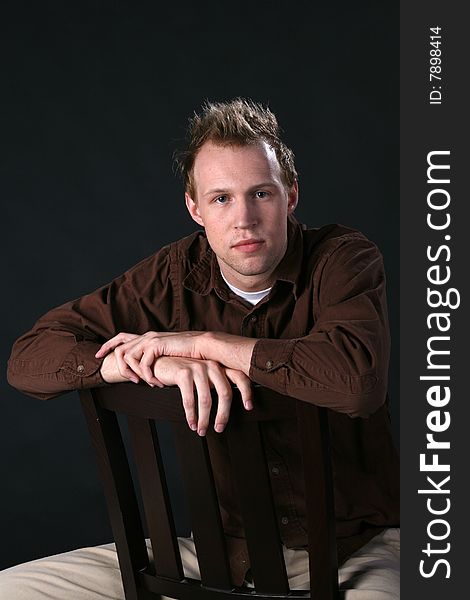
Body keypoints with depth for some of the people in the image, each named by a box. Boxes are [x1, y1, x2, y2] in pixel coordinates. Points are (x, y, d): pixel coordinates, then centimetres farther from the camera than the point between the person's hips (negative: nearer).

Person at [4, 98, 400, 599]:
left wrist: (202, 342, -23)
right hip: (225, 549, 4)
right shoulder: (174, 276, -2)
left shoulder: (343, 259, -10)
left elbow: (359, 379, -32)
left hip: (353, 550, -3)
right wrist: (165, 365, -24)